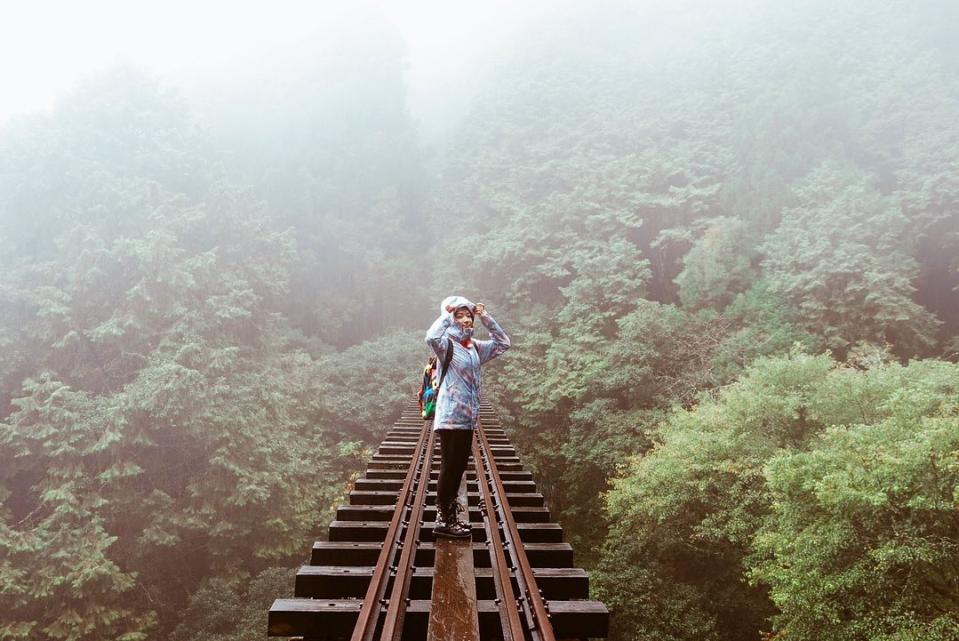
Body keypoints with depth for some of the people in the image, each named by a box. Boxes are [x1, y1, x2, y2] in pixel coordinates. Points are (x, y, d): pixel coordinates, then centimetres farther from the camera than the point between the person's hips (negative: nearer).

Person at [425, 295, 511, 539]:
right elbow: (431, 337, -31)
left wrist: (485, 317, 11)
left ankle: (449, 516, 22)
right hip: (450, 416, -8)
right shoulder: (446, 344, -9)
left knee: (458, 468, 12)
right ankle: (442, 521, 0)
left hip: (467, 418, 8)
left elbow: (503, 343, 20)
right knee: (449, 468, -6)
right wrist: (446, 314, -18)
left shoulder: (475, 347, 12)